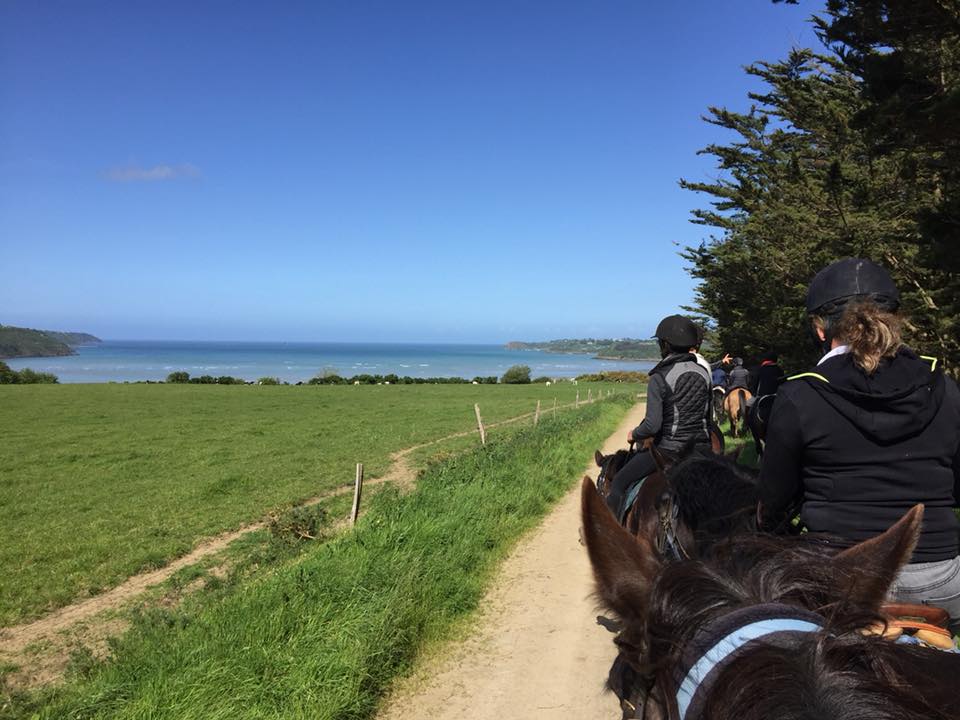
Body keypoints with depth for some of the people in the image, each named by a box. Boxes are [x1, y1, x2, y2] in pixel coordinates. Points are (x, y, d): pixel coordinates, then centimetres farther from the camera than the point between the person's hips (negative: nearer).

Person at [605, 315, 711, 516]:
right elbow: (708, 415, 14)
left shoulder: (659, 378, -15)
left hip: (668, 451, -6)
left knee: (619, 483, 8)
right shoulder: (703, 372, 4)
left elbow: (652, 425, -20)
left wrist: (634, 434, -1)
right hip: (702, 448, 6)